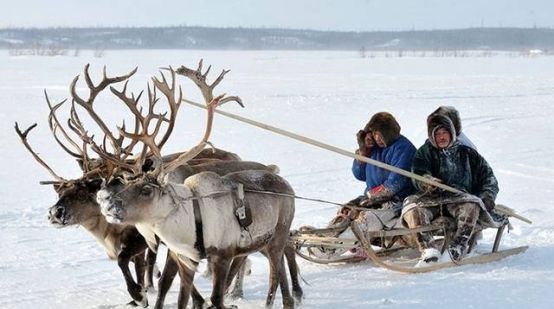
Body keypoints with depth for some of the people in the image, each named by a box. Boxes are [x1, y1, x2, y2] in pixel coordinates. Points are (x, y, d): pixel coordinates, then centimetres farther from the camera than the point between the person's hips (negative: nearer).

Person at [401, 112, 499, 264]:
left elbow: (488, 178, 22)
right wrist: (427, 182, -21)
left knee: (471, 206, -35)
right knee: (412, 208, -32)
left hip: (460, 198, 0)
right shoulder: (425, 152, 21)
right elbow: (418, 175, 3)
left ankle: (458, 245, -45)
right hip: (431, 200, 0)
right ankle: (428, 249, -44)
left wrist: (487, 197, 3)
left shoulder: (467, 153, 22)